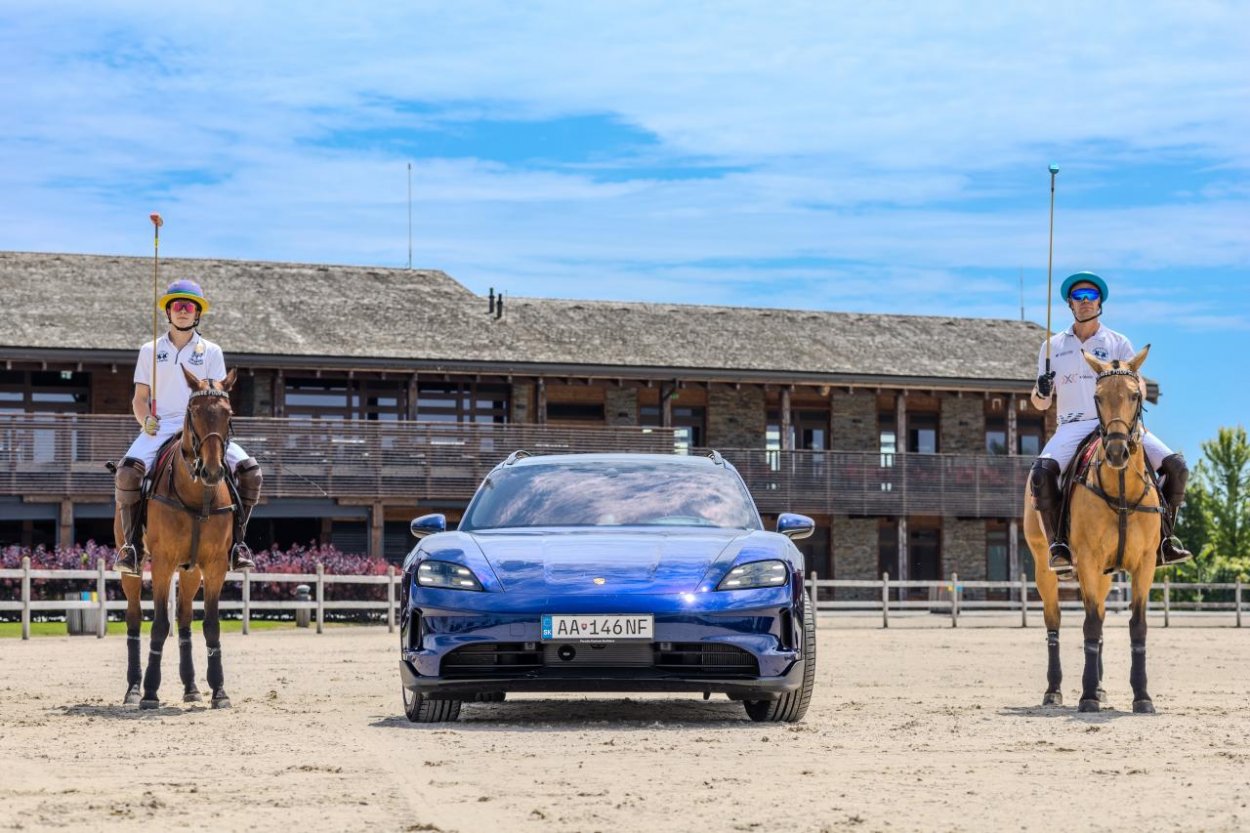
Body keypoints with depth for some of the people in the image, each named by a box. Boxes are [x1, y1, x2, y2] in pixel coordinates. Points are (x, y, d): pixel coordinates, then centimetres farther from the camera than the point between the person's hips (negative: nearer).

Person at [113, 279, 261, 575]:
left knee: (249, 469, -22)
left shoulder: (211, 352, 12)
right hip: (161, 427, -1)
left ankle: (236, 540, -11)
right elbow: (140, 398, 12)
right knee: (128, 469, -32)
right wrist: (146, 420, -9)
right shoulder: (150, 350, 12)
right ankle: (130, 542, -21)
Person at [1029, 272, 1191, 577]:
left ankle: (1164, 539, -3)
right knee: (1041, 472, -32)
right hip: (1073, 426, -1)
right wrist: (1041, 391, -10)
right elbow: (1040, 404, 14)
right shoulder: (1054, 346, 14)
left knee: (1176, 466, -16)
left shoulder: (1118, 343, 12)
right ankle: (1057, 544, -23)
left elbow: (1139, 386, 3)